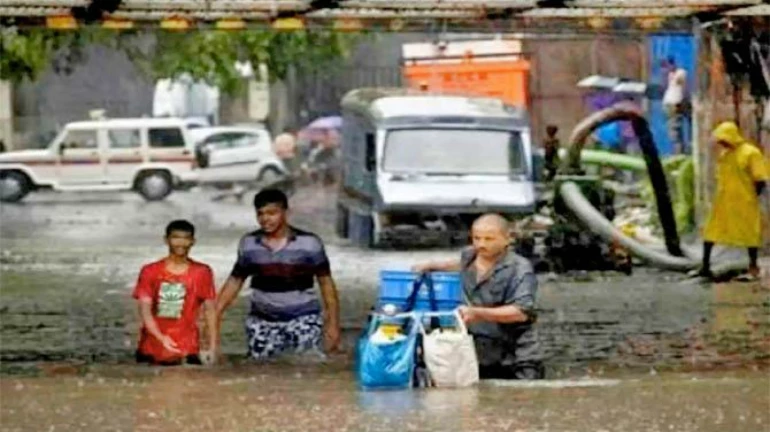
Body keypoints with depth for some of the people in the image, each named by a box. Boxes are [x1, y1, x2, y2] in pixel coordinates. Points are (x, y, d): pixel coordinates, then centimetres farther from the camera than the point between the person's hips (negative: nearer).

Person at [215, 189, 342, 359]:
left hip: (303, 320, -3)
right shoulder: (249, 244, 2)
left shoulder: (309, 243, -5)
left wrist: (333, 323, -3)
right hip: (262, 323, 3)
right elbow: (234, 281, 10)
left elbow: (326, 282, 0)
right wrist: (213, 316, 1)